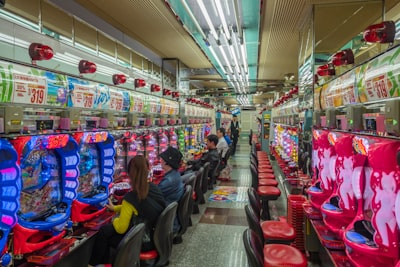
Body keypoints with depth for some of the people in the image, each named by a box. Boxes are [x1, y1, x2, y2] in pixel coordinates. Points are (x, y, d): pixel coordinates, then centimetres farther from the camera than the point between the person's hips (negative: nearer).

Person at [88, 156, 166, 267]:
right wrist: (115, 208, 24)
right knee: (108, 229, 22)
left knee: (103, 233, 12)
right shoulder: (154, 188, -5)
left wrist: (114, 221, 7)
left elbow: (121, 228, -15)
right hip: (155, 236, 7)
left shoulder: (131, 198, -27)